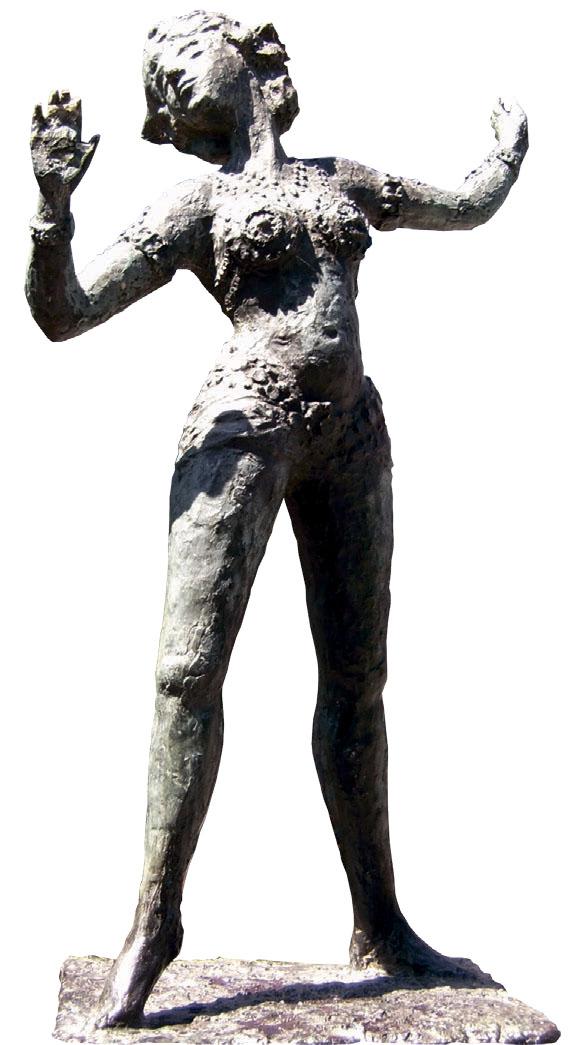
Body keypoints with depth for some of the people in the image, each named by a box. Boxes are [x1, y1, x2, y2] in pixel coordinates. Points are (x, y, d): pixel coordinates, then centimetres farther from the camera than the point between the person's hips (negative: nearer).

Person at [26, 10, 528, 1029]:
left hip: (352, 435, 3)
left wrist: (508, 151, 53)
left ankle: (380, 924, 13)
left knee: (357, 679, 4)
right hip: (245, 424, -3)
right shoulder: (194, 201, 10)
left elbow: (466, 208, 35)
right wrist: (54, 202, -13)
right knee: (191, 665, -13)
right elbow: (62, 315, 2)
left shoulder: (341, 178, 19)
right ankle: (155, 919, -6)